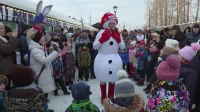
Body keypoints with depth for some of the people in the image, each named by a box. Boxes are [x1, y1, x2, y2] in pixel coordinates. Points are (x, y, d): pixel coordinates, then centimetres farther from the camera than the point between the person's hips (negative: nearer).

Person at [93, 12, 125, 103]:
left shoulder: (117, 33, 5)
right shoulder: (102, 32, -8)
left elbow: (123, 47, 3)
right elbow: (94, 46, -11)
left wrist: (118, 39, -9)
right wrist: (102, 39, -21)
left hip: (114, 60, 4)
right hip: (102, 60, -3)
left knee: (112, 80, 15)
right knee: (103, 80, 10)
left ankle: (111, 97, 33)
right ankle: (103, 97, 29)